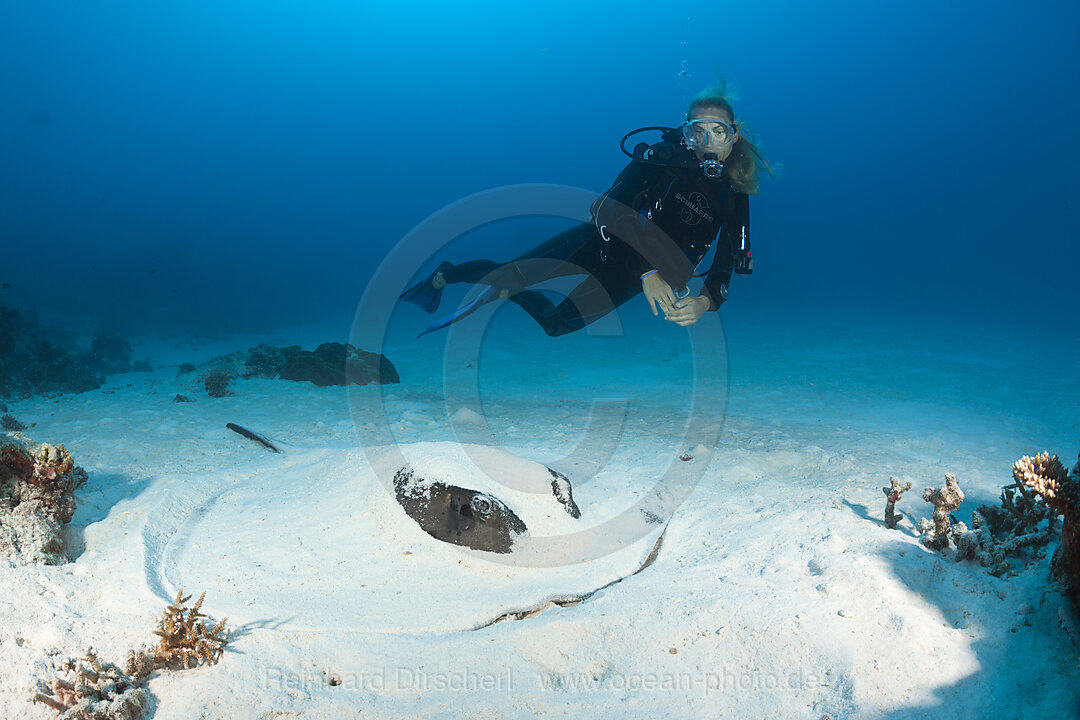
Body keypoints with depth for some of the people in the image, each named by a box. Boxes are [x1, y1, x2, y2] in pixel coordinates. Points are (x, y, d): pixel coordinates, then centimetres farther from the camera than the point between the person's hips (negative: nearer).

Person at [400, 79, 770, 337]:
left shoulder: (734, 197, -8)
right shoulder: (663, 155, -18)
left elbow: (725, 265, -10)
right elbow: (612, 208, -27)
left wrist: (704, 301, -34)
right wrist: (646, 271, -39)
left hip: (630, 274, 3)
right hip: (605, 241, -3)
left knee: (556, 324, 2)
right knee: (511, 273, -12)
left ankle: (505, 292, 31)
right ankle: (444, 274, 18)